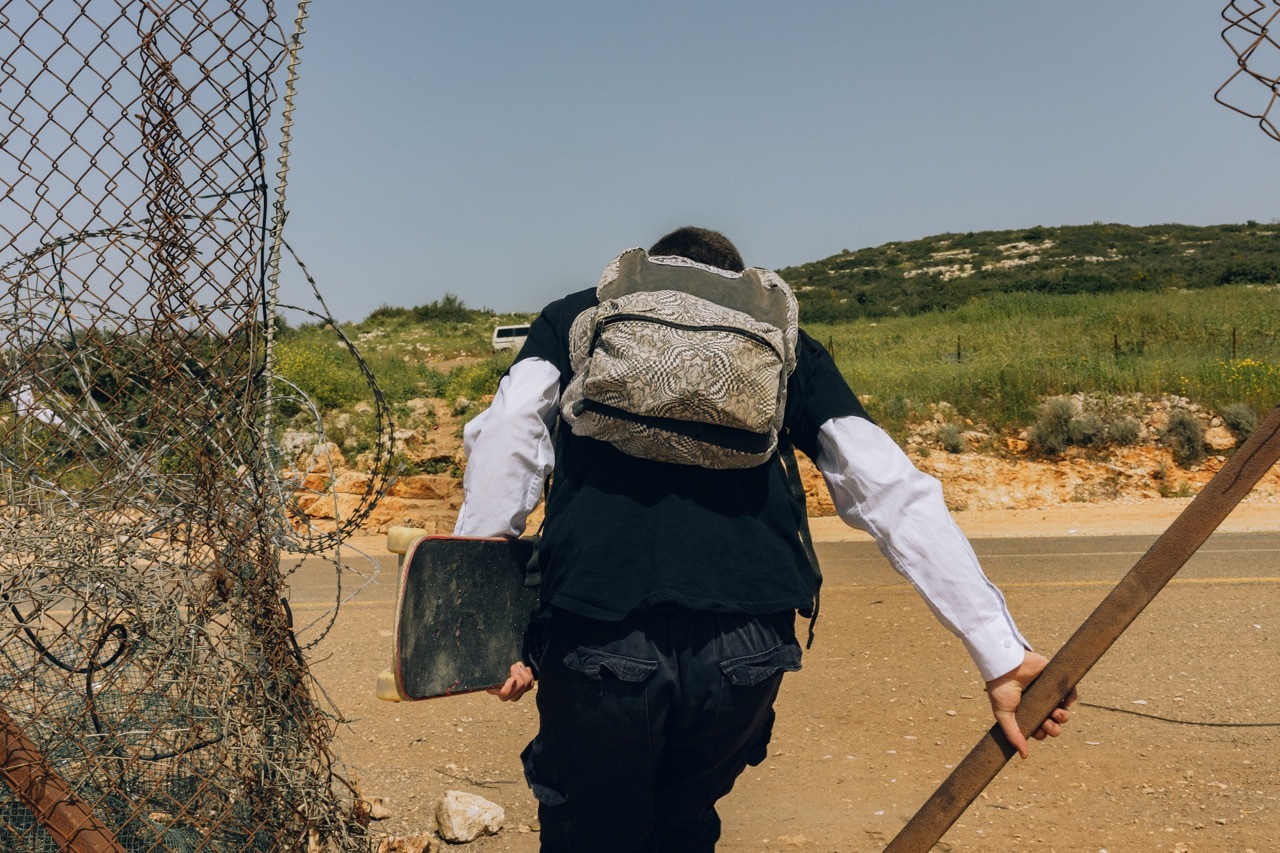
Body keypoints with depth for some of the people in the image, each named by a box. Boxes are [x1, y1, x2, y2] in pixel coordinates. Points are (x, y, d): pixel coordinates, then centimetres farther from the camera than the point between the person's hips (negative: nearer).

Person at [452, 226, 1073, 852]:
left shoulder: (576, 315, 23)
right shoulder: (781, 340, 23)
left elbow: (507, 432, 2)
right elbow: (893, 493, 14)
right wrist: (1003, 657, 12)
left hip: (597, 632, -1)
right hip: (749, 644, 2)